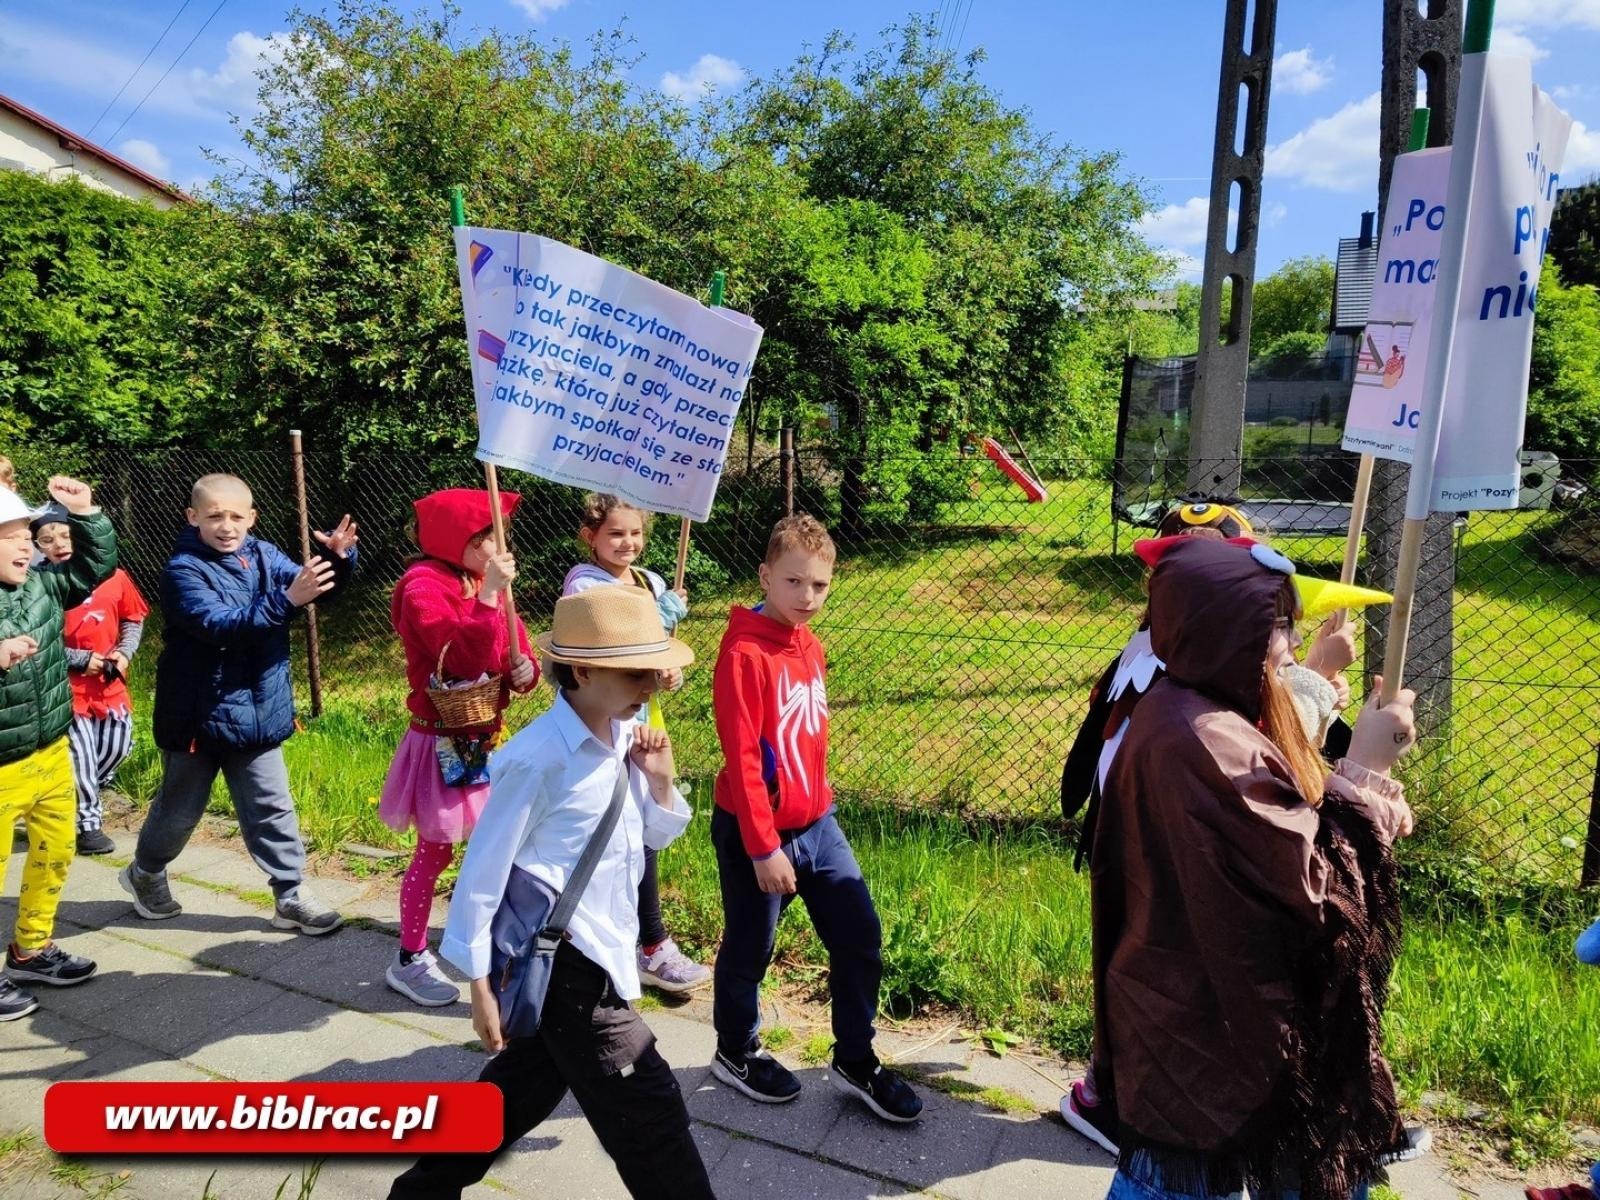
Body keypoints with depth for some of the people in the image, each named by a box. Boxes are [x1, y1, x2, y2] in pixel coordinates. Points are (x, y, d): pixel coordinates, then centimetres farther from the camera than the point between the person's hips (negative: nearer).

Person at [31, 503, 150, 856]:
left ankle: (83, 797, 44)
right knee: (81, 757, 2)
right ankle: (88, 822, 21)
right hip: (67, 687, -4)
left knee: (117, 747, 16)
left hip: (111, 683, 4)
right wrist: (82, 660, -17)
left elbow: (133, 619, 9)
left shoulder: (113, 576, -5)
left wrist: (124, 653, -6)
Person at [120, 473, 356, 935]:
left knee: (272, 807, 9)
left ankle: (290, 896, 18)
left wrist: (338, 558, -32)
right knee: (180, 807, 16)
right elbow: (219, 624, -31)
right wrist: (285, 600, -44)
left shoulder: (264, 556, 1)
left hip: (259, 711, 4)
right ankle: (145, 873, 44)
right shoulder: (184, 570, -17)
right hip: (199, 714, -4)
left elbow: (311, 585, -10)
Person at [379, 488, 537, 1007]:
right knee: (434, 853, 4)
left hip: (486, 741, 7)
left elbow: (516, 658, 13)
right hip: (443, 745, -7)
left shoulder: (486, 585, 7)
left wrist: (525, 669, -9)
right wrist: (487, 596, -34)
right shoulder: (423, 587, -16)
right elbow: (464, 655, -30)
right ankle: (409, 961, 20)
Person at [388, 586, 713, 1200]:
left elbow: (656, 836, 13)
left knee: (524, 1085, 24)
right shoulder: (538, 758, -23)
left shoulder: (624, 737, 0)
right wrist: (480, 985, -11)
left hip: (597, 953, 8)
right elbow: (483, 871, -16)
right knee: (647, 1108, 0)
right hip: (559, 959, -8)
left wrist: (658, 780, -7)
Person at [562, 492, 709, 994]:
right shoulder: (583, 583, -12)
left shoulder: (650, 582, 8)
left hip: (641, 719, 7)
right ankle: (653, 947, 5)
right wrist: (665, 614, -21)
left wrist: (672, 673, -4)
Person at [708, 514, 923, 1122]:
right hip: (758, 831, -7)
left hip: (816, 822, 7)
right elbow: (741, 758, -20)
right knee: (749, 950, 13)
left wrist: (818, 801, 14)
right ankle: (736, 1053, 37)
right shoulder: (745, 651, -19)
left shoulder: (809, 646, 5)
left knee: (860, 938, 9)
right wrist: (763, 848, -19)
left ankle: (856, 1062, 28)